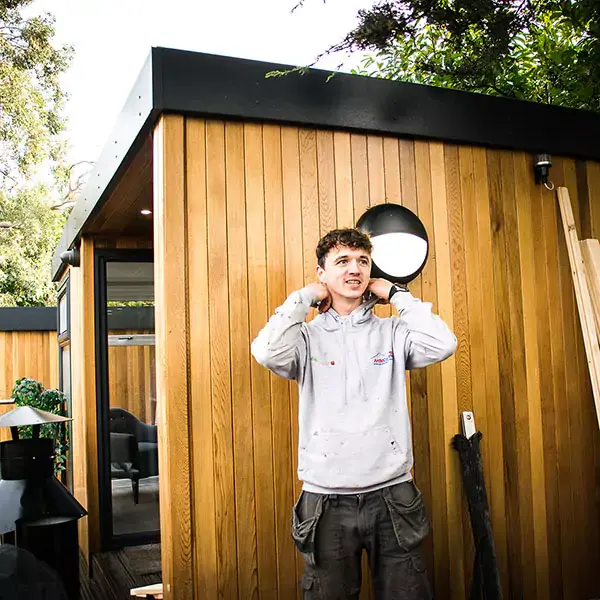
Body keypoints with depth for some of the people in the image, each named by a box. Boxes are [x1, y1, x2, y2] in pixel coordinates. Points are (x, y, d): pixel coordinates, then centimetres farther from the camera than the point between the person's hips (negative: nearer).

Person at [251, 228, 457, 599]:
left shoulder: (391, 332, 5)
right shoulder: (308, 337, 0)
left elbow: (442, 345, -11)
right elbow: (268, 352, -20)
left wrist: (396, 293, -3)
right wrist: (306, 297, -8)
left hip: (392, 495, 1)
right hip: (326, 500, -1)